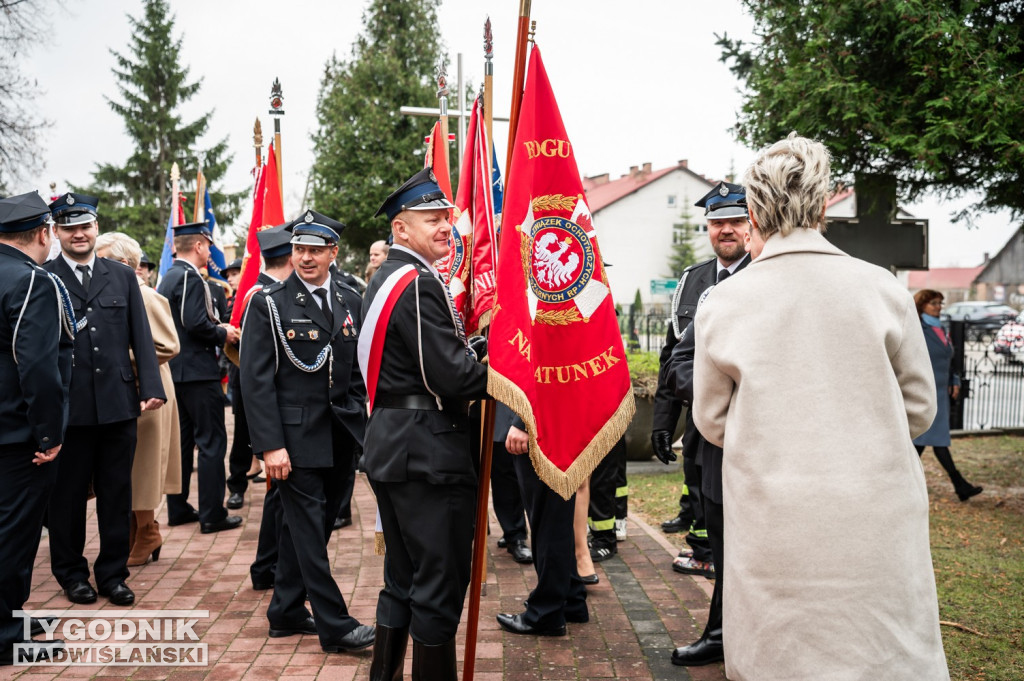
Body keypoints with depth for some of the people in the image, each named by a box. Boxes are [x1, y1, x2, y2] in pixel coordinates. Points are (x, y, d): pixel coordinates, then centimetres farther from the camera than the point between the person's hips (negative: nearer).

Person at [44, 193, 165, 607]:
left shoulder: (123, 277, 9)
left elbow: (141, 337, 7)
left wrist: (151, 387, -3)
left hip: (118, 403, 2)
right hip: (67, 407, -2)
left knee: (117, 494, 9)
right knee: (67, 495, 10)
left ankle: (113, 573, 22)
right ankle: (71, 573, 26)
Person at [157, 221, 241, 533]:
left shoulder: (168, 277, 14)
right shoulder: (190, 277, -15)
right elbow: (196, 323, -24)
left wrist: (218, 327, 13)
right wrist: (224, 334, -8)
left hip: (176, 369, 10)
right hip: (198, 371, -10)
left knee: (183, 439, 15)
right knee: (212, 441, -4)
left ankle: (178, 508, 22)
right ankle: (212, 514, -1)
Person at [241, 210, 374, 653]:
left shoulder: (345, 305, 11)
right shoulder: (269, 305, -6)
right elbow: (256, 381, -11)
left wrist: (361, 426, 6)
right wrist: (270, 445, -17)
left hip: (337, 439, 6)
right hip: (295, 438, -5)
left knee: (304, 526, 15)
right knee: (309, 531, 0)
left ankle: (286, 611, 28)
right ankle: (334, 624, 7)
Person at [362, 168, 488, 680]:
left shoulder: (384, 279, 15)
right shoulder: (419, 284, -16)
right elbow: (453, 376, -22)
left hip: (389, 446, 10)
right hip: (428, 450, -10)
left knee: (403, 578, 18)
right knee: (439, 585, 0)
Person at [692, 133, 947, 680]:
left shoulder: (721, 303, -6)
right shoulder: (882, 289, -5)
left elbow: (712, 423, 4)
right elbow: (919, 409, 5)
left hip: (775, 528, 0)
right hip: (876, 526, 0)